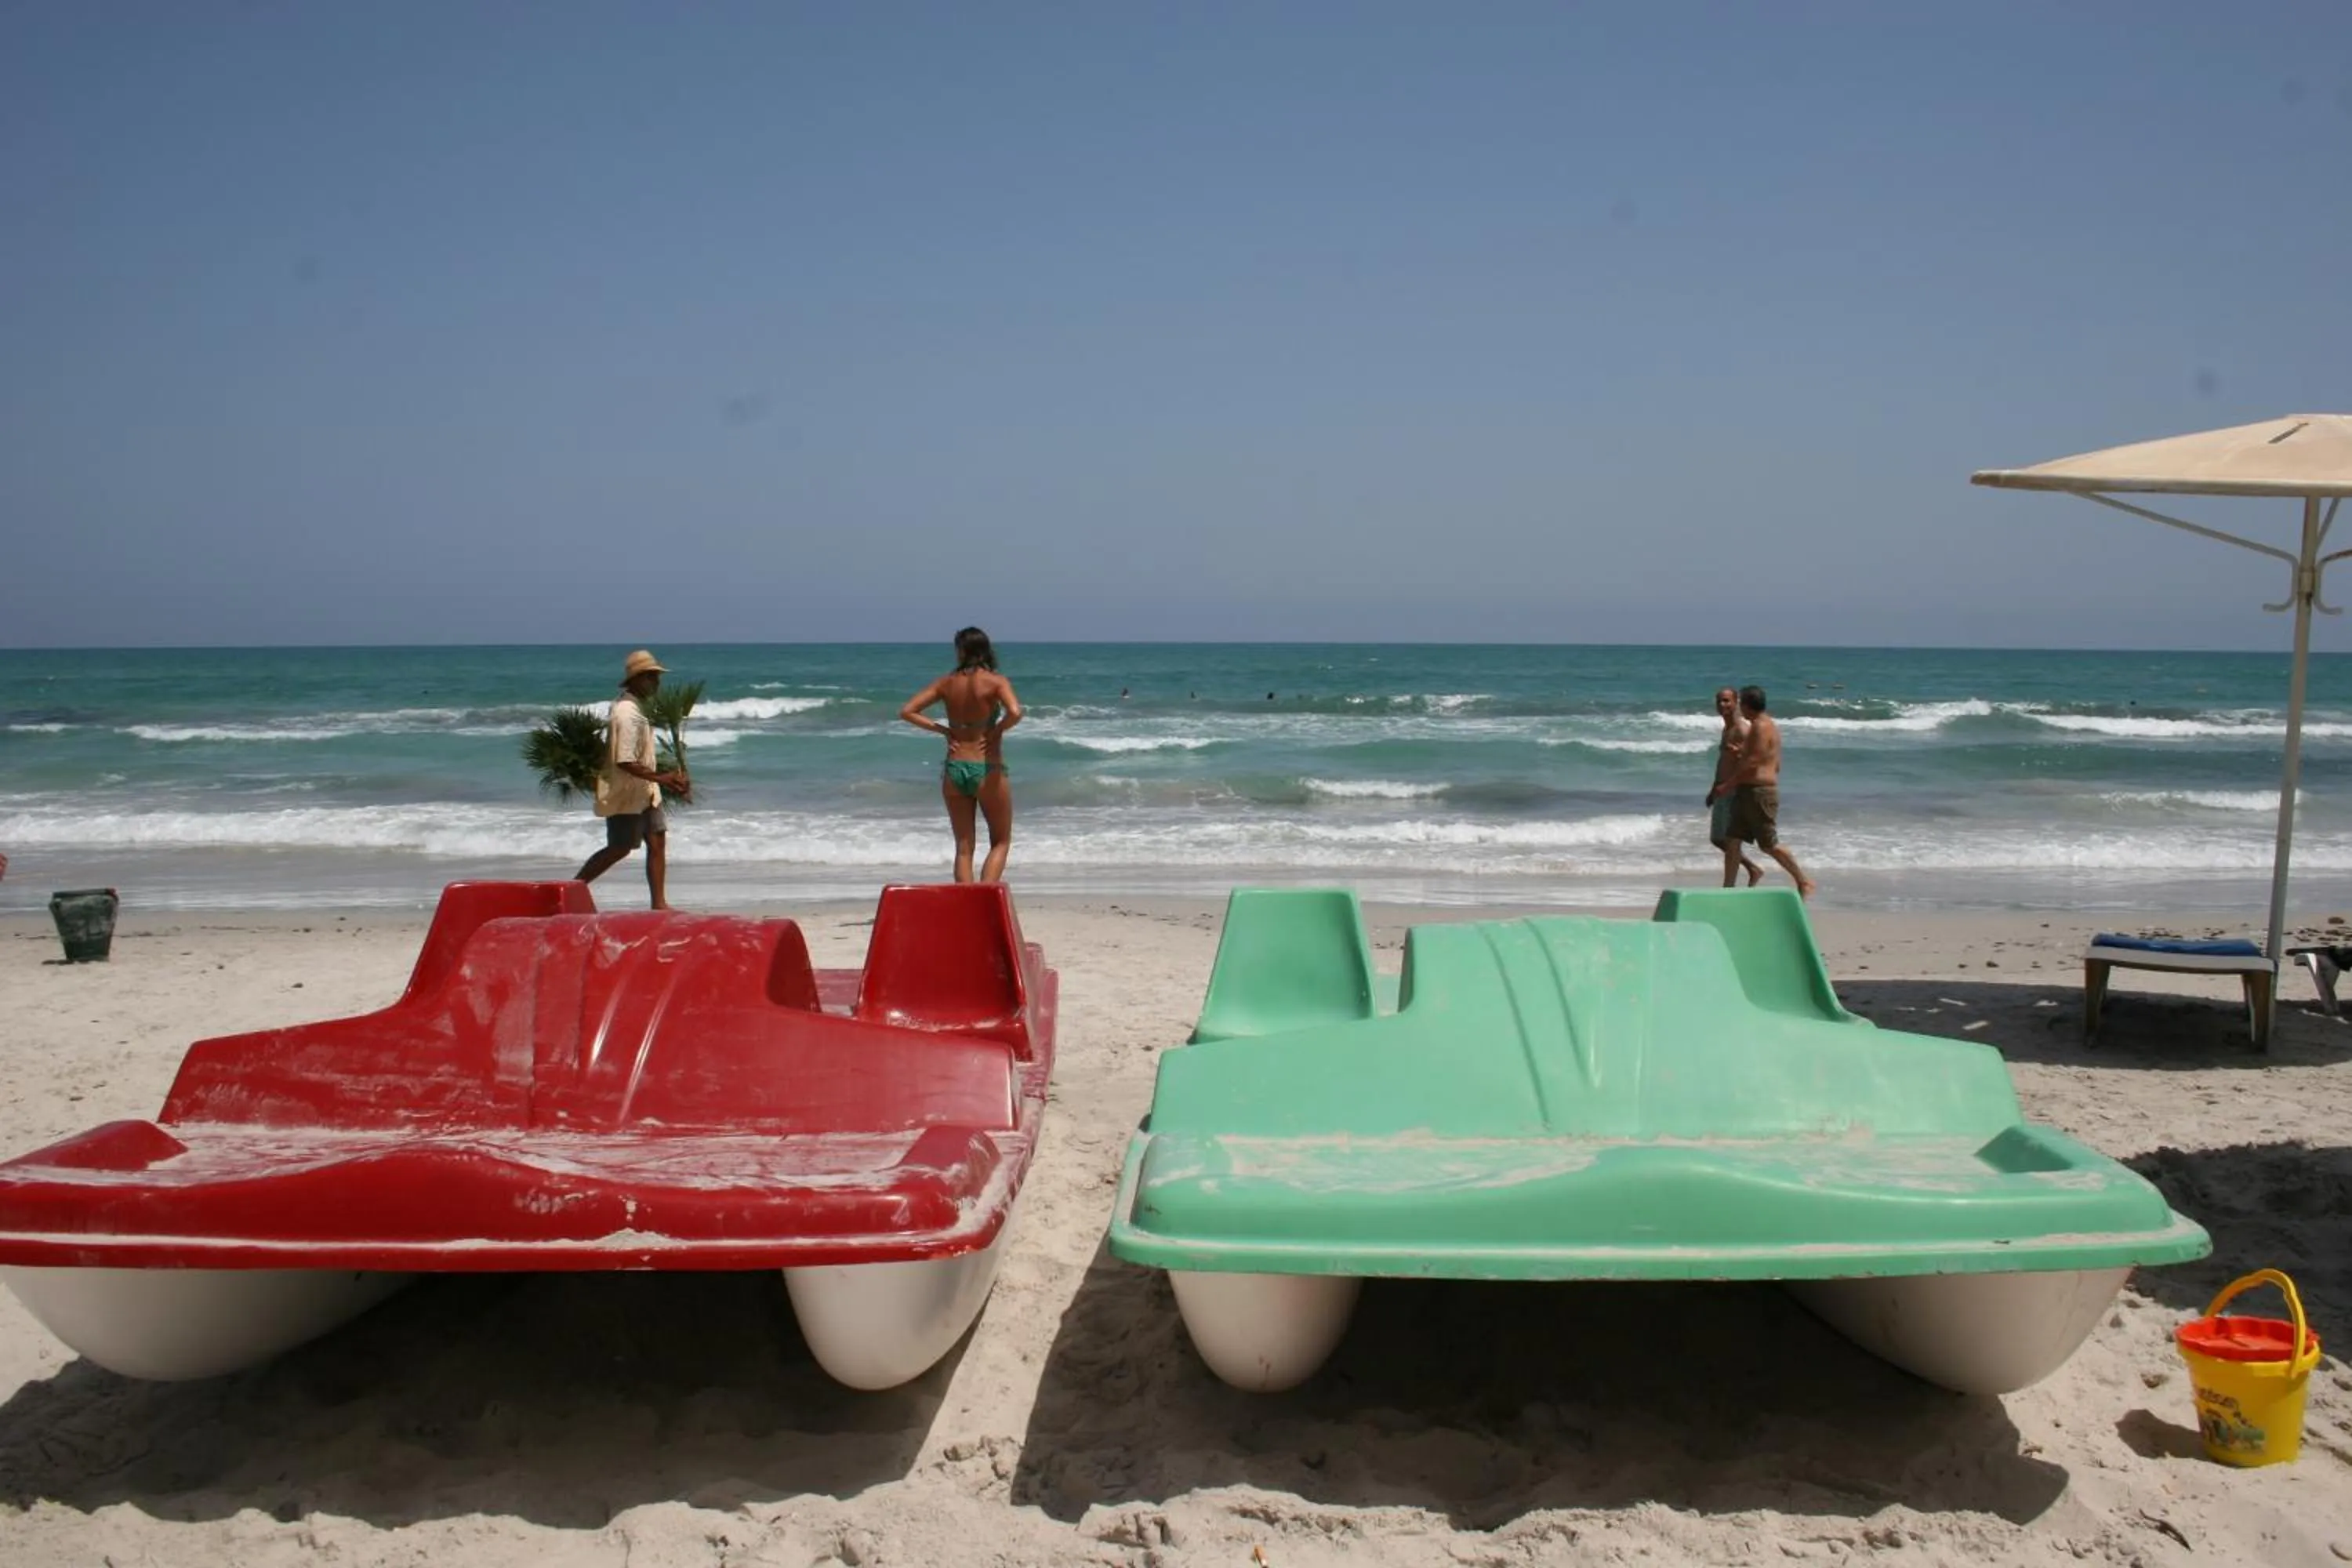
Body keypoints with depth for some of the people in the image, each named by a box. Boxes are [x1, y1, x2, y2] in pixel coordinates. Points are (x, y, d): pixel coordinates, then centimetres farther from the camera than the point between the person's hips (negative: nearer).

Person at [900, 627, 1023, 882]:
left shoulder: (947, 682, 2)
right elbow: (1015, 713, -26)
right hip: (988, 770, -3)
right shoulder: (996, 682, -8)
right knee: (1001, 842, 12)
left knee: (963, 847, 12)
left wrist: (943, 730, 4)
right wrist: (998, 730, -7)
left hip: (954, 770, 3)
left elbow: (907, 711, 1)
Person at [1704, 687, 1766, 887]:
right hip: (1724, 791, 10)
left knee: (1731, 840, -6)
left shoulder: (1742, 730, -13)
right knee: (1717, 839, 13)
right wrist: (1714, 789, 25)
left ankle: (1729, 886, -1)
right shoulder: (1726, 729, 17)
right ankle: (1753, 869, 25)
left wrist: (1726, 786, -31)